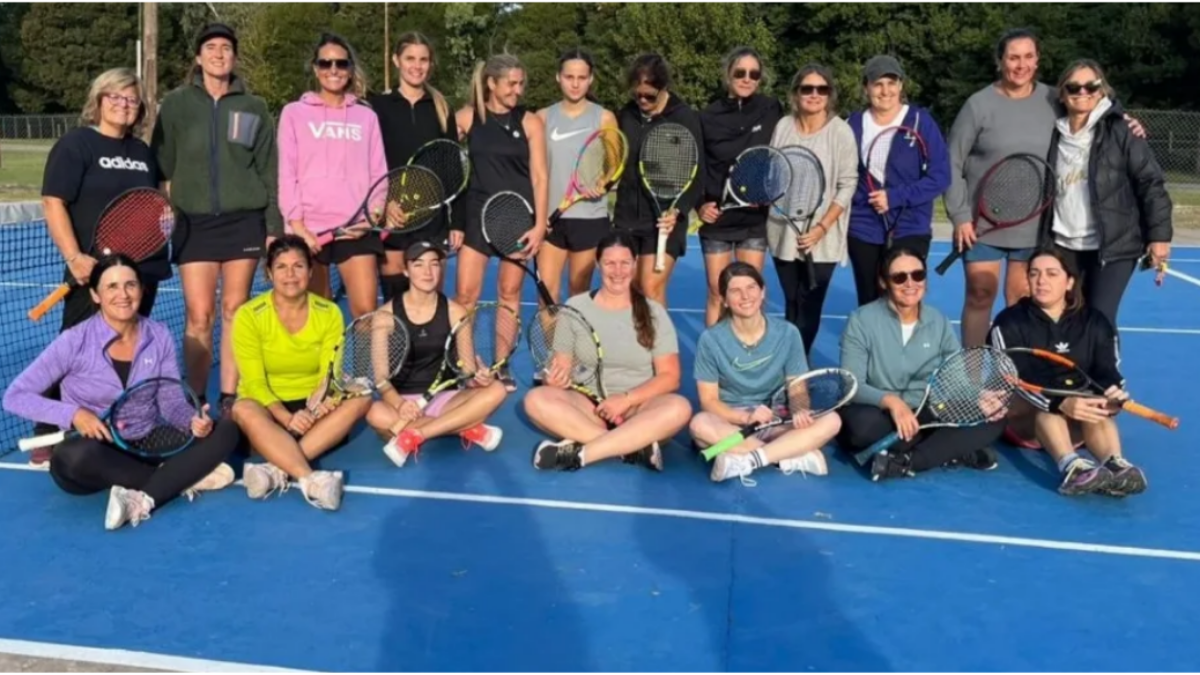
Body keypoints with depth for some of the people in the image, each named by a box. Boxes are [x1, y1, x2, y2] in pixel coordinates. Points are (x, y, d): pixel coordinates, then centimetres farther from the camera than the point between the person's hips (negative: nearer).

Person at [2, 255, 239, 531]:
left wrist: (194, 420, -22)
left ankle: (143, 499, -31)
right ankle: (184, 479, -22)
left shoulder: (160, 336, -2)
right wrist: (73, 414, -26)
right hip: (94, 451, -3)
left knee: (225, 430, -16)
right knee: (76, 455, -40)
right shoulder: (75, 341, -12)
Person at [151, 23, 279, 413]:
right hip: (194, 221, 0)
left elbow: (269, 172, 8)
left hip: (244, 219, 1)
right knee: (199, 316, -3)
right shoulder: (177, 104, 6)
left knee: (235, 312, 4)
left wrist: (274, 226, 4)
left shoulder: (254, 108, 8)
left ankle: (231, 399, 11)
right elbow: (161, 167, 6)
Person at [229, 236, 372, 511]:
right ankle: (311, 480, -51)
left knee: (360, 398, -27)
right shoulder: (249, 315, -10)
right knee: (243, 410, -36)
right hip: (269, 408, -2)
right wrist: (287, 418, -32)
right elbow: (254, 382, -15)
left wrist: (323, 402, -33)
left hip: (312, 410, 2)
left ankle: (278, 470, -37)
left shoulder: (329, 313, -3)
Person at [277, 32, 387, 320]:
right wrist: (297, 225, -8)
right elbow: (287, 175, 3)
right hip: (309, 231, -1)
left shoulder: (367, 116, 14)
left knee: (367, 312, -8)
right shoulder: (294, 113, 9)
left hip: (357, 229, 1)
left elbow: (379, 174, 12)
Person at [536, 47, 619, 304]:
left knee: (579, 295, 6)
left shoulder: (604, 117, 1)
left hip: (590, 218, -1)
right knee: (547, 294, -2)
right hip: (550, 217, 2)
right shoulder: (544, 117, 6)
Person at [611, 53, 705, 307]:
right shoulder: (625, 115, 6)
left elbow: (697, 173, -8)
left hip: (664, 219, -5)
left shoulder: (685, 117, -7)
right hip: (626, 216, 5)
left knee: (651, 288, -11)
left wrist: (678, 210, -21)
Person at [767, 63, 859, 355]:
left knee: (809, 307, 0)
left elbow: (847, 185, -8)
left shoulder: (841, 131, -7)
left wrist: (822, 227, -15)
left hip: (822, 238, -3)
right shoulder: (783, 126, 4)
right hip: (784, 232, 3)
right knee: (791, 304, 10)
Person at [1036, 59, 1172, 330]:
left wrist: (1159, 234, -11)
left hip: (1113, 246, -4)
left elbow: (1151, 182, -5)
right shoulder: (1054, 135, 7)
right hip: (1063, 246, 4)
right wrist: (1041, 242, 15)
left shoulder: (1120, 130, -5)